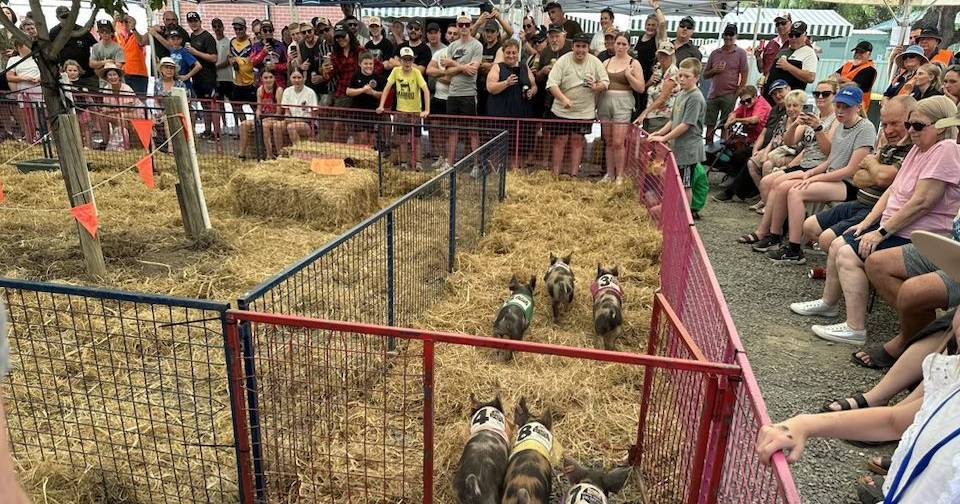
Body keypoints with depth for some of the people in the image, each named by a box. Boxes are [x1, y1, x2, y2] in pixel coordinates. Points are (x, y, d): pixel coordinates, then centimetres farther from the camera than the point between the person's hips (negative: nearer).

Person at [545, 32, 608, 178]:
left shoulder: (595, 62, 0)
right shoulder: (563, 61, -8)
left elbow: (605, 82, 5)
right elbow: (552, 84, -16)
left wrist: (596, 87, -19)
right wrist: (563, 99, -31)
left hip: (585, 112, 2)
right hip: (562, 111, -2)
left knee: (577, 142, 8)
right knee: (560, 141, 2)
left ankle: (574, 176, 16)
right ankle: (555, 175, 11)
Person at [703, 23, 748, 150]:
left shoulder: (740, 53, 2)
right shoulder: (715, 53, 12)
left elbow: (744, 76, -1)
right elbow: (705, 75, 15)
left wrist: (737, 94, -9)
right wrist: (714, 70, -6)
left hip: (729, 95, -3)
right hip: (713, 94, 3)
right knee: (710, 124, 3)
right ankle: (708, 146, 10)